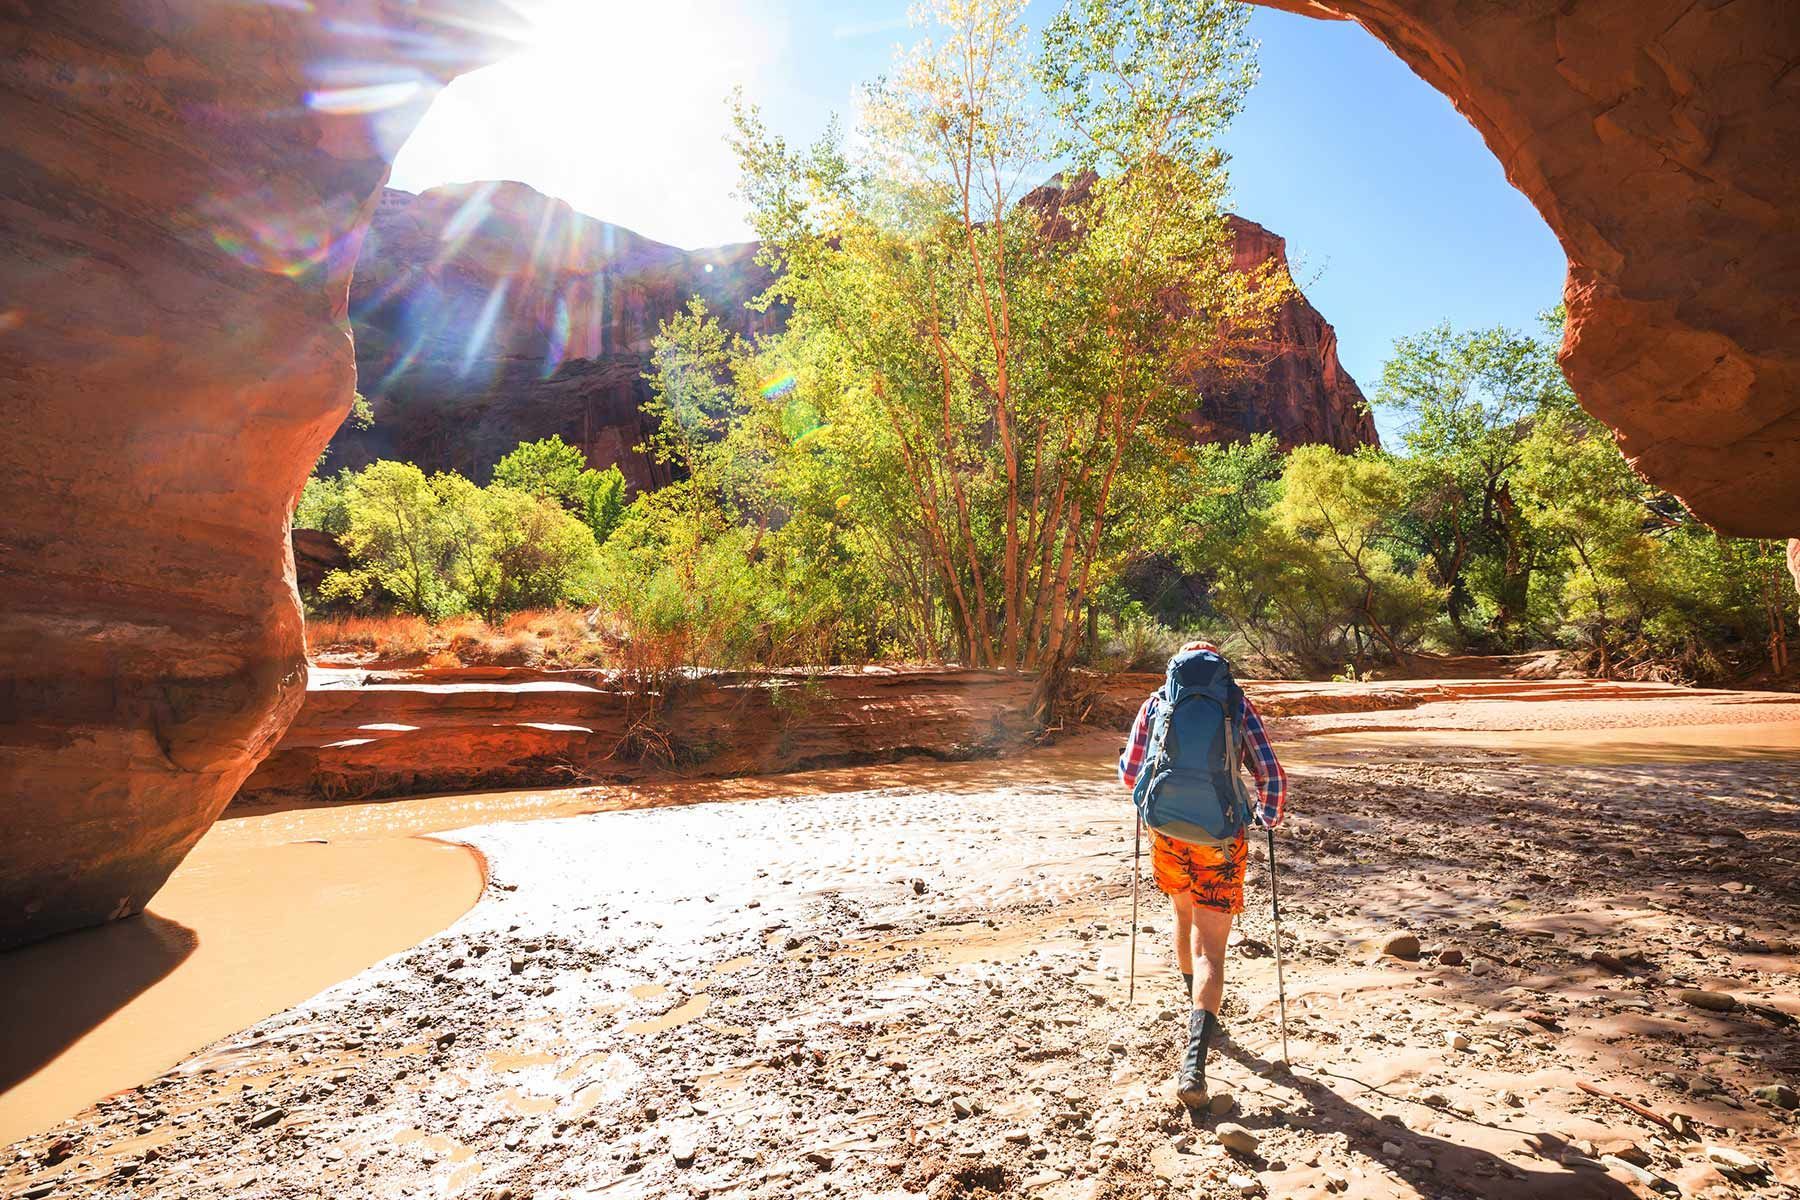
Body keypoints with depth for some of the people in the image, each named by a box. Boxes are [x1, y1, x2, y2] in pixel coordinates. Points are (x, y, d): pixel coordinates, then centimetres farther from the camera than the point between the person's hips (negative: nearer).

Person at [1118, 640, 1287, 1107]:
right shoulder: (1238, 706, 0)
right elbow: (1273, 776, -5)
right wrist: (1269, 817, 15)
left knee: (1185, 917, 28)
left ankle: (1198, 1007, 46)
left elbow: (1129, 773, 3)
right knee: (1209, 950, 0)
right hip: (1220, 841, -2)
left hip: (1168, 835, 2)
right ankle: (1194, 1062, -14)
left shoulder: (1157, 702, 3)